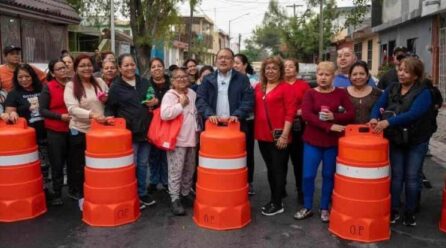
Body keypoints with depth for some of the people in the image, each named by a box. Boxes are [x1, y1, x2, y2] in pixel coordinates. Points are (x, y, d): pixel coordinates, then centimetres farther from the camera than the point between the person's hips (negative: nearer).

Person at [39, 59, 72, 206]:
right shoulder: (48, 87, -6)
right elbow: (42, 110, -6)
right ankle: (57, 194, 18)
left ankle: (73, 190, 28)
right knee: (57, 164, 5)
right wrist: (60, 116, -16)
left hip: (72, 130, 3)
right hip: (55, 132, -3)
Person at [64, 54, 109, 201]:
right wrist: (91, 114, -35)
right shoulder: (71, 86, -7)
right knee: (80, 165, 11)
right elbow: (72, 109, -21)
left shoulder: (100, 82, 6)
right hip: (80, 131, -4)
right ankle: (79, 193, 29)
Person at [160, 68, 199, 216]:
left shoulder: (192, 93, 11)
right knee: (176, 171, -2)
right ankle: (175, 199, 5)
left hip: (191, 138, 7)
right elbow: (164, 114, -24)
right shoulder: (169, 95, -9)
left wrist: (197, 129, 16)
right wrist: (181, 104, -18)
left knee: (189, 170, 16)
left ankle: (186, 192, 32)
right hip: (176, 140, -6)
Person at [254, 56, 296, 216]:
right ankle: (273, 199, 27)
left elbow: (290, 112, -12)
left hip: (278, 136, -6)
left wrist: (284, 135, -16)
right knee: (270, 168, 15)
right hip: (262, 135, 6)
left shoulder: (286, 88, -7)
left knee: (278, 169, 3)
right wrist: (256, 130, 10)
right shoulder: (258, 87, 11)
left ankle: (278, 204, 12)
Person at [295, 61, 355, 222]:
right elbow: (306, 115, -16)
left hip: (333, 143, 1)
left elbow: (351, 114, -3)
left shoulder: (341, 93, 2)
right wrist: (329, 126, -23)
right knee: (308, 176, 2)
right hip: (312, 141, 0)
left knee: (328, 175, 10)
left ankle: (324, 209, 26)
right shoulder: (310, 93, -1)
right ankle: (307, 208, 21)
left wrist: (334, 117, -20)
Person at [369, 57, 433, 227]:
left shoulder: (423, 93, -14)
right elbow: (378, 105, -6)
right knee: (396, 176, 9)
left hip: (416, 142, -3)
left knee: (412, 177, 7)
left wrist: (388, 122, -39)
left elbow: (413, 114, -29)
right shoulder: (391, 89, 2)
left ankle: (410, 213, 21)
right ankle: (394, 211, 19)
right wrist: (375, 117, -29)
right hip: (395, 140, 3)